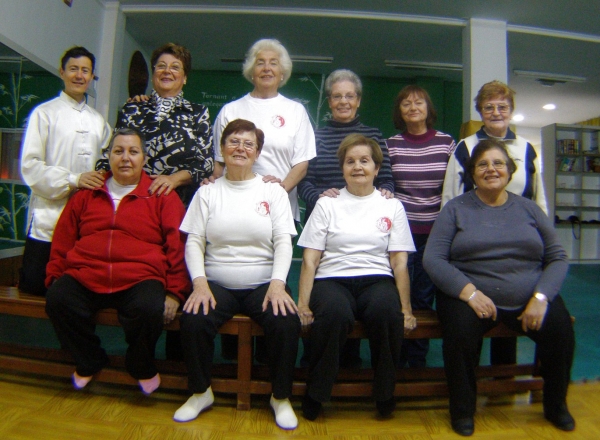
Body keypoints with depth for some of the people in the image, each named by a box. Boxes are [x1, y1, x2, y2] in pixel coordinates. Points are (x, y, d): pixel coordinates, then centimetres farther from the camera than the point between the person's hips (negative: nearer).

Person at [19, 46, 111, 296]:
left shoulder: (98, 121, 17)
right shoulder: (45, 113, 2)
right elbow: (29, 166, -6)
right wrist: (74, 180, -17)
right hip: (48, 221, -3)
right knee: (34, 288, 0)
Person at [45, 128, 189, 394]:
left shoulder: (162, 197, 10)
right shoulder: (86, 195, 21)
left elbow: (177, 246, 2)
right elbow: (62, 242, 21)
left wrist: (174, 292, -7)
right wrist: (54, 278, 9)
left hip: (140, 279, -3)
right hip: (84, 277, 4)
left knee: (149, 310, -32)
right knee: (57, 300, -24)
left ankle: (141, 367, 4)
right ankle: (89, 362, 6)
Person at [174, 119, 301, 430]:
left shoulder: (273, 191, 8)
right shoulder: (207, 192, 11)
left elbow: (283, 242, -1)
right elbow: (194, 242, 4)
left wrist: (277, 284, -17)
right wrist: (200, 283, -13)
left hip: (263, 285, 0)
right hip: (217, 284, 1)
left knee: (287, 324, -27)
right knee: (192, 322, -26)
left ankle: (281, 397, 1)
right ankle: (200, 393, 4)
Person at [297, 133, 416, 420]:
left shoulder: (392, 206, 15)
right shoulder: (326, 204, 12)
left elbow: (399, 261, 8)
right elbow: (310, 259, 4)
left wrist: (406, 308, -3)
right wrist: (302, 303, -9)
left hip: (377, 279, 1)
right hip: (332, 279, 0)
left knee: (386, 311, -34)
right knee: (334, 314, -35)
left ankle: (384, 392, -8)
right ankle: (315, 393, -11)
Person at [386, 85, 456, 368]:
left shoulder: (447, 143, 5)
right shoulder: (391, 144, 3)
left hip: (435, 232, 1)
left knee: (424, 297, 8)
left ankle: (417, 361, 24)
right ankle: (396, 360, 21)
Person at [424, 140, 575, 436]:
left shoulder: (529, 209, 14)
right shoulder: (456, 208, 6)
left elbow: (557, 257, 8)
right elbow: (432, 259, -5)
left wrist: (541, 297, -9)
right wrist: (470, 292, -17)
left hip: (529, 298, 3)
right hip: (470, 296, -2)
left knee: (561, 330, -23)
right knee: (461, 332, -32)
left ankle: (555, 405, 9)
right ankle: (462, 411, -3)